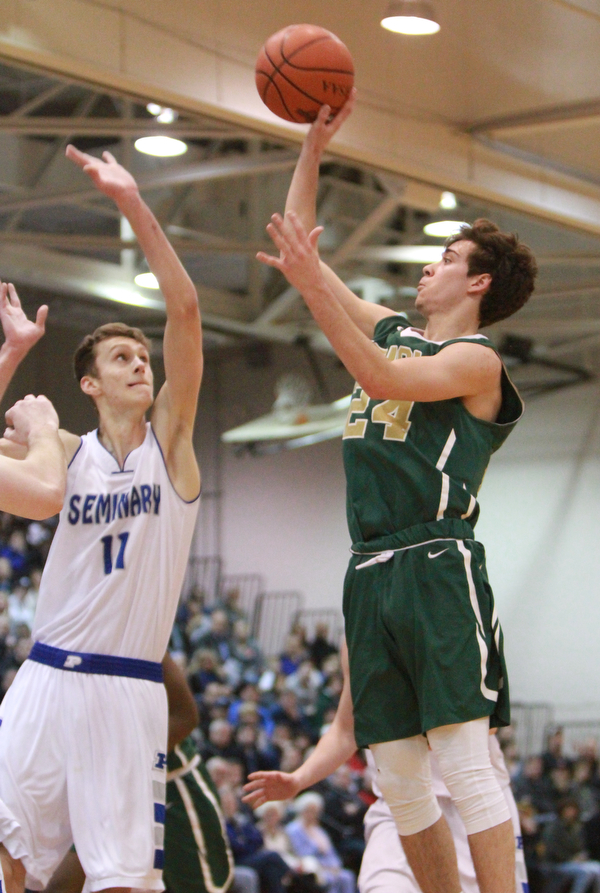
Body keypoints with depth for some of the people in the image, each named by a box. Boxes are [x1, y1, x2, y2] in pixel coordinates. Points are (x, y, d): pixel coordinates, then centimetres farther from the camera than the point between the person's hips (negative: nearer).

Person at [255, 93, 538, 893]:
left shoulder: (476, 360, -2)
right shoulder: (391, 332, 20)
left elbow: (383, 379, -20)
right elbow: (298, 249, 24)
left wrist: (313, 285, -24)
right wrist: (312, 148, 17)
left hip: (438, 570, -8)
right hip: (372, 576, 8)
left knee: (467, 769, -14)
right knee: (399, 783, 5)